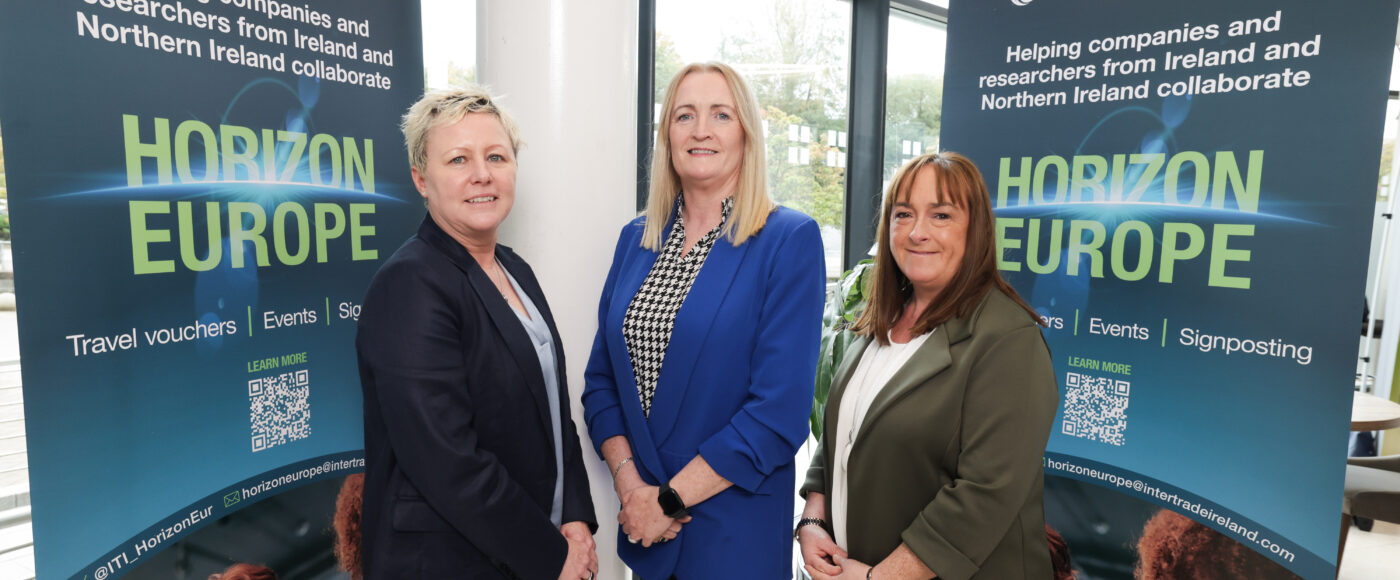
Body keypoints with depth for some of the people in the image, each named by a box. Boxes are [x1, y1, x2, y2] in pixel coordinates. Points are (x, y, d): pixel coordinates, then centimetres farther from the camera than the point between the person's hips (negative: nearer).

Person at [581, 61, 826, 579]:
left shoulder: (790, 240, -12)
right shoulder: (637, 239, 3)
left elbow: (780, 410, -17)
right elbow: (601, 376, 5)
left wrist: (669, 499, -13)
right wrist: (628, 479, -9)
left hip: (734, 527, -4)